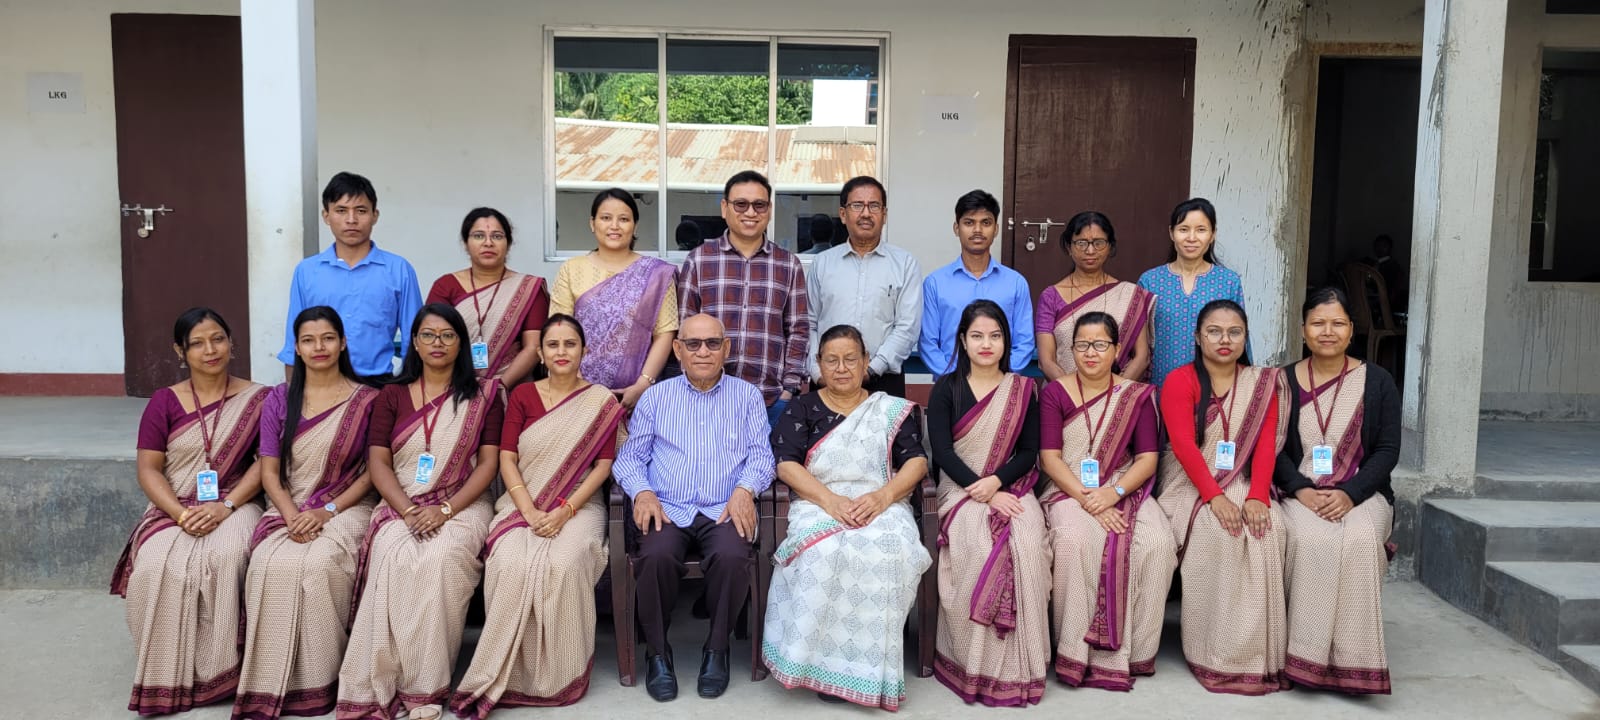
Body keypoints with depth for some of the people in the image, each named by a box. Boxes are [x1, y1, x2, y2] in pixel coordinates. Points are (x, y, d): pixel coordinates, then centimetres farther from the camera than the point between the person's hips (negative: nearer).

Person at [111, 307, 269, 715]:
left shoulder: (256, 399, 1)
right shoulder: (164, 402, 5)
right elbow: (148, 471, 1)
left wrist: (225, 506, -18)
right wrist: (180, 514, -16)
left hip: (233, 505, -1)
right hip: (173, 508, 2)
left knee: (225, 558, -35)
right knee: (158, 567, -30)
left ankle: (217, 672, -20)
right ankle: (167, 678, -13)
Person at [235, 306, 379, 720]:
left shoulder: (367, 399, 1)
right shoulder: (278, 400, 9)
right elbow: (269, 471, 5)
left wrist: (327, 511, -13)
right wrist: (292, 516, -12)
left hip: (345, 508, -2)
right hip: (288, 510, 2)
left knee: (319, 564, -33)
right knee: (271, 565, -29)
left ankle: (318, 681, -18)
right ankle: (273, 684, -19)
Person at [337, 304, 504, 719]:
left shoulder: (483, 394, 8)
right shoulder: (393, 396, 13)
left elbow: (489, 462, 0)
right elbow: (377, 461, 4)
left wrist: (445, 510, -13)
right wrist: (408, 510, -13)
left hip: (461, 506, -1)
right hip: (400, 506, 2)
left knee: (440, 560, -33)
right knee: (395, 559, -32)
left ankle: (426, 686, -23)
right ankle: (383, 685, -26)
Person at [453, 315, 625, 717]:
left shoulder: (602, 402, 6)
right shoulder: (522, 395, 10)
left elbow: (604, 465, -1)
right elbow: (507, 459, 2)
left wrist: (565, 511, -15)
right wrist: (530, 511, -14)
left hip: (579, 504, -1)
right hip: (523, 503, 1)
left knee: (564, 565, -33)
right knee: (512, 565, -30)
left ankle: (559, 676, -16)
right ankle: (510, 674, -18)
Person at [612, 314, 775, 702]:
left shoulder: (747, 395, 15)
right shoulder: (655, 396, 16)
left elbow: (761, 455, 6)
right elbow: (630, 456, 11)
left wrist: (745, 489, -14)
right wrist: (642, 492, -10)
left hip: (725, 510, 0)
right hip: (667, 509, 0)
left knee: (732, 556, -33)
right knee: (656, 556, -32)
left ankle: (717, 648, -9)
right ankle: (657, 651, -10)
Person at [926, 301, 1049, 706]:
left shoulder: (1023, 389, 10)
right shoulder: (946, 389, 6)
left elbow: (1029, 452, 5)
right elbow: (942, 452, -4)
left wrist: (995, 482, -14)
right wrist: (980, 491, -16)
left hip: (1011, 489, 1)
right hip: (961, 490, -1)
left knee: (1025, 545, -31)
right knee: (979, 546, -33)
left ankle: (1017, 665, -17)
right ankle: (976, 663, -19)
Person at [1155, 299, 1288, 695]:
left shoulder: (1262, 383, 10)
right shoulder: (1180, 381, -1)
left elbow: (1266, 445, -2)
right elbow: (1184, 446, -13)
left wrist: (1257, 496, -19)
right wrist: (1215, 496, -25)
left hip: (1244, 484, 3)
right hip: (1192, 486, -3)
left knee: (1268, 528, -27)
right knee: (1215, 530, -32)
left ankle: (1257, 655, -17)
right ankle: (1216, 655, -22)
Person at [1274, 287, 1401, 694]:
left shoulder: (1378, 382, 6)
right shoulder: (1283, 382, 7)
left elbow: (1388, 449, 0)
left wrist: (1349, 493, -16)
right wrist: (1302, 491, -17)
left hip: (1361, 493, 0)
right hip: (1300, 493, 0)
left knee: (1360, 540, -34)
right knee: (1310, 538, -34)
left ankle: (1350, 659, -24)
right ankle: (1308, 656, -25)